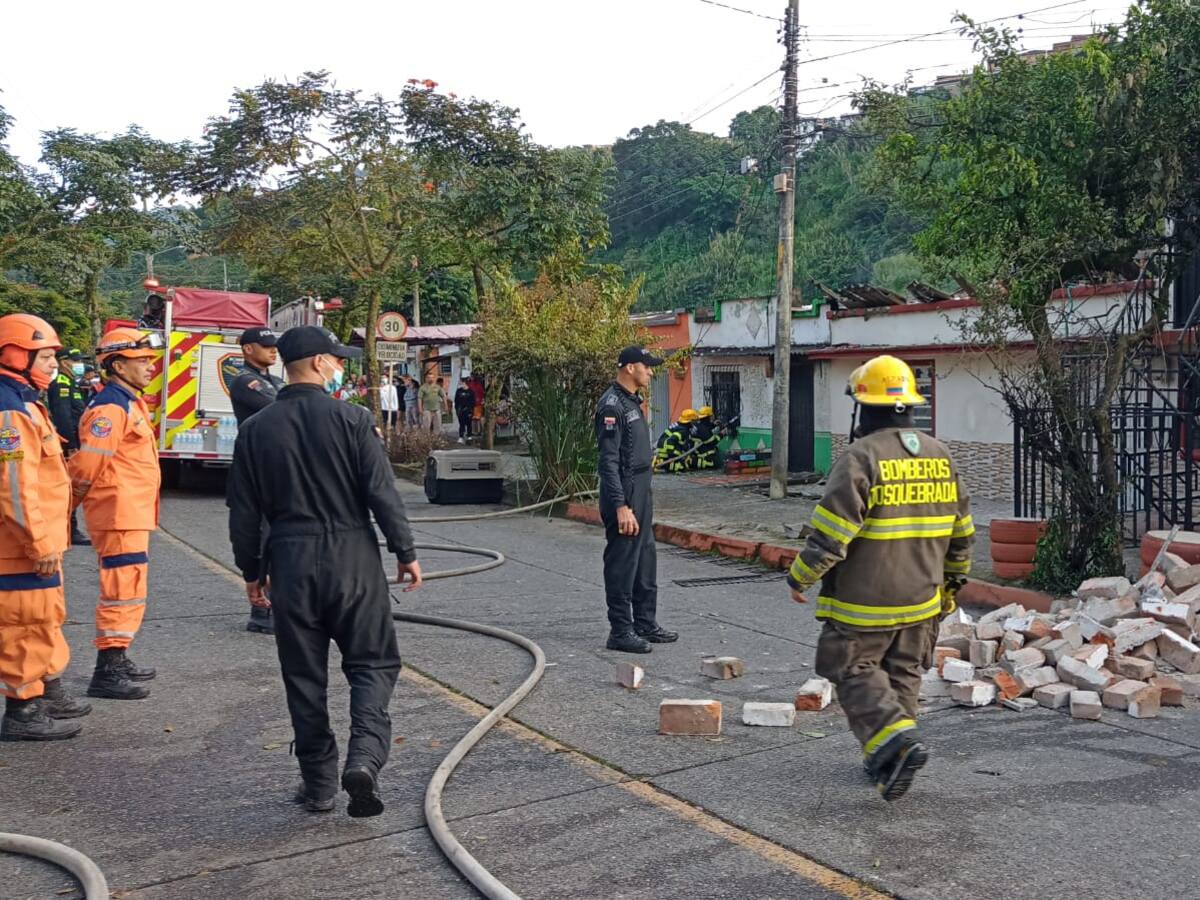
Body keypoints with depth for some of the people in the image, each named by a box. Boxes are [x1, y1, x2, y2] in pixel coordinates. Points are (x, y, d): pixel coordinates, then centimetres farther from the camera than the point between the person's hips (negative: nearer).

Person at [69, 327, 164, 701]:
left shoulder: (130, 404, 16)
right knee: (123, 592, -8)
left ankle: (118, 660, 27)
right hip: (119, 516, -10)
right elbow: (86, 466, -18)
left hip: (133, 516, 10)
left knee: (131, 591, 17)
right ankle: (106, 672, -3)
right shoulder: (110, 408, -16)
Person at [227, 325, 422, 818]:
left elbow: (243, 513, 6)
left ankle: (318, 783, 17)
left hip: (290, 564, 3)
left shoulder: (255, 430, 3)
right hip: (353, 559, -3)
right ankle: (364, 757, -12)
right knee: (373, 663, 8)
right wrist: (405, 552, 0)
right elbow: (383, 494, -10)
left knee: (304, 676, 11)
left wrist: (251, 571, 17)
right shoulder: (353, 419, -7)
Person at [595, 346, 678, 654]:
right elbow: (609, 462, -21)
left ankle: (645, 623, 25)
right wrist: (621, 507, -25)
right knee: (622, 564, -3)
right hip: (624, 494, -10)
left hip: (641, 493, 10)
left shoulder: (632, 402, 15)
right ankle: (620, 631, 4)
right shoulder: (612, 405, -16)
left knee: (646, 561, 15)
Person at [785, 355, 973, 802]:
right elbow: (962, 531, 14)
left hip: (864, 601, -6)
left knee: (855, 672, 5)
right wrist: (952, 582, 26)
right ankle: (885, 762, 21)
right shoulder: (940, 455, 6)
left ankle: (896, 739, -13)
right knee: (902, 676, 16)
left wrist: (799, 578, -5)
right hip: (921, 600, 6)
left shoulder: (860, 457, -16)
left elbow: (830, 533, -19)